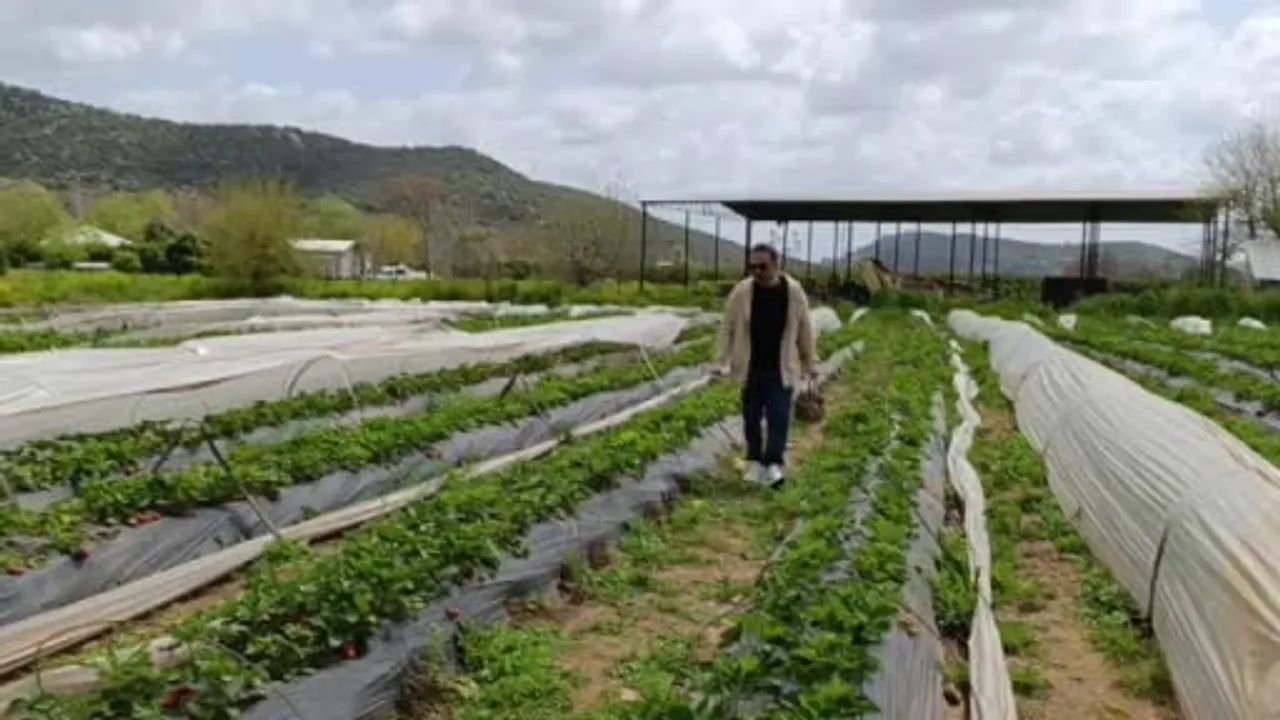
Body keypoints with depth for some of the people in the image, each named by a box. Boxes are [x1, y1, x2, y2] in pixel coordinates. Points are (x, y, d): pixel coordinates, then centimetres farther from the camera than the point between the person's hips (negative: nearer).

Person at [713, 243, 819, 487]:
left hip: (781, 369, -1)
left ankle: (774, 463, -6)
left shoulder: (794, 292, -7)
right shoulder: (741, 292, -8)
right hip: (750, 368, 1)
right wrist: (721, 362, -5)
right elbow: (727, 328, -2)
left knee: (778, 417, -7)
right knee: (752, 417, 10)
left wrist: (811, 364, 7)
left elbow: (805, 330, 2)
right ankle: (755, 461, 24)